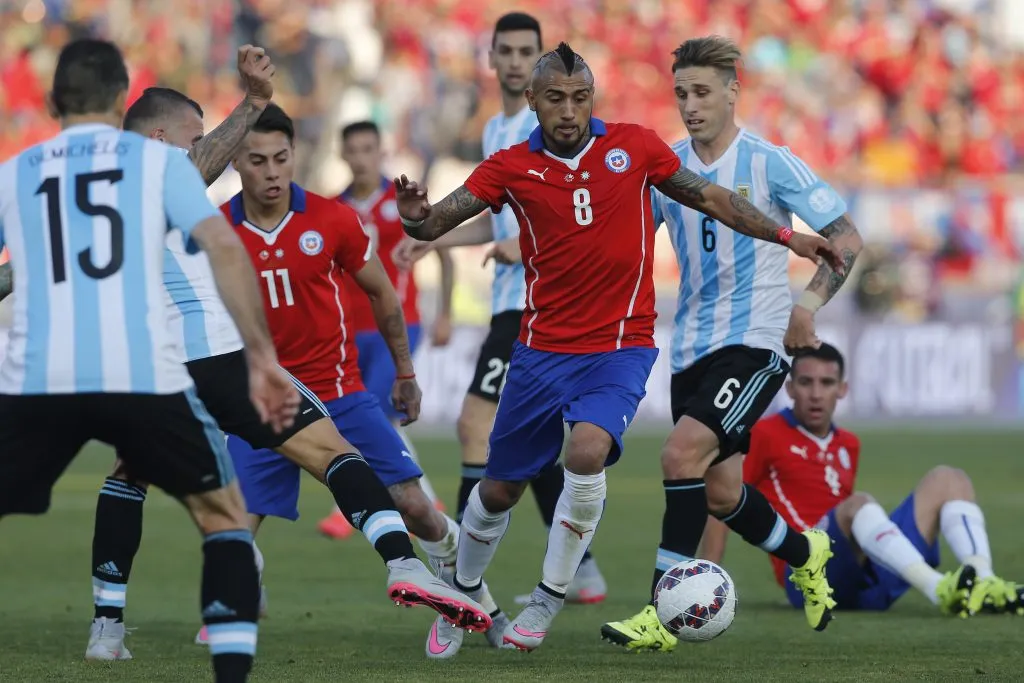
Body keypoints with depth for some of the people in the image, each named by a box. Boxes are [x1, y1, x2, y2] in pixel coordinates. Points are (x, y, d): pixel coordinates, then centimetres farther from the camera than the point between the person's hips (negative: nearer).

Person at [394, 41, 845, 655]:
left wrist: (786, 236, 6)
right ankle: (464, 594, 38)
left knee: (587, 450, -29)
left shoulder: (635, 145, -2)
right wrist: (416, 216, -33)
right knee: (500, 490, 10)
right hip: (543, 347, 2)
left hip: (621, 346, -2)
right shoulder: (512, 168, -3)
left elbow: (708, 197, 9)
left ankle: (549, 599, -12)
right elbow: (436, 223, -10)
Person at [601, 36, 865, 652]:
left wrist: (808, 305, -18)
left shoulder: (770, 164, -7)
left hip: (756, 340, -6)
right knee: (719, 491, 7)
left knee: (683, 454, -23)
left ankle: (664, 614, -20)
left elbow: (847, 239, -5)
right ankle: (805, 554, 38)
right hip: (692, 346, 6)